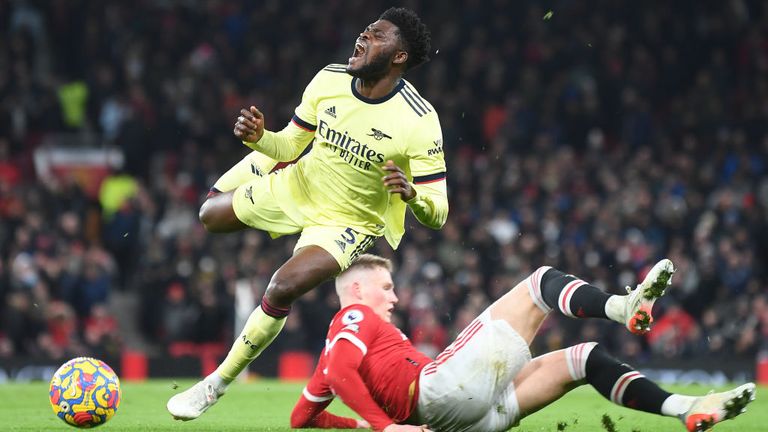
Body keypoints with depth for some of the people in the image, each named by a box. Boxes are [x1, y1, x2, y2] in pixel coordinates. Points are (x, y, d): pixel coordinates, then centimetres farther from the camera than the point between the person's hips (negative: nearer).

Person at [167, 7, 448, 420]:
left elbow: (437, 214, -26)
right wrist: (258, 138, -23)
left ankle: (217, 383, -8)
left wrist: (411, 194, -49)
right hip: (297, 186, 5)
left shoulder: (419, 122, -29)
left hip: (349, 222, -5)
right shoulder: (329, 81, -16)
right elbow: (290, 145, -1)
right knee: (211, 216, 21)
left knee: (283, 288, -27)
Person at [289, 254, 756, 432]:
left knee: (585, 358, 7)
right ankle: (623, 306, -33)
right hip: (442, 389, -9)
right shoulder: (355, 317, 8)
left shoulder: (342, 342, 32)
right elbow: (342, 372, -13)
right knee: (542, 283, -5)